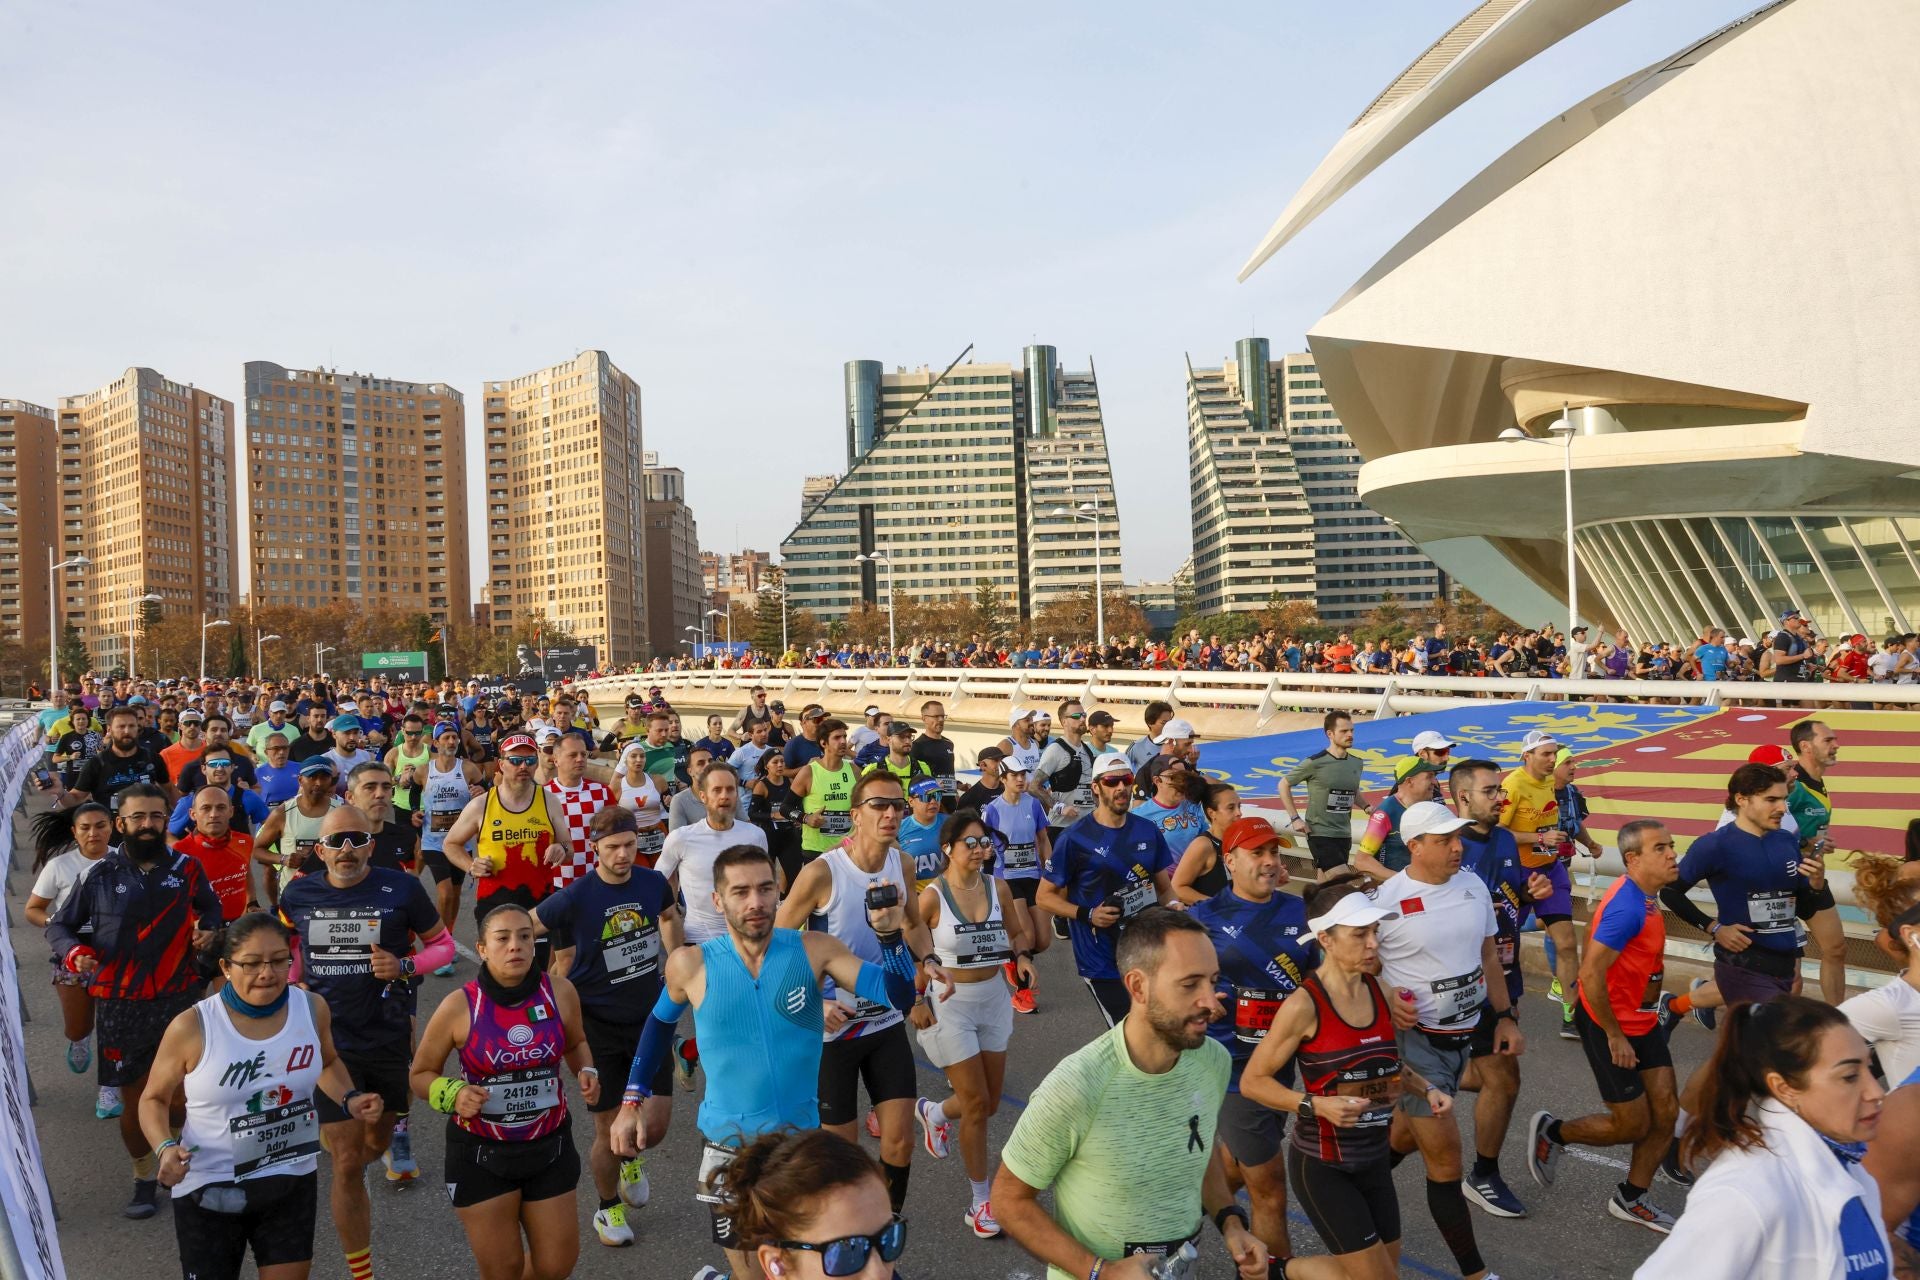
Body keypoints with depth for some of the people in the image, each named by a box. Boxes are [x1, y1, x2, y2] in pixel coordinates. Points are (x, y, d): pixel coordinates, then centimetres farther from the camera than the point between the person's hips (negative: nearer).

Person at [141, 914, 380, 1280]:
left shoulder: (313, 1008, -9)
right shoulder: (191, 1028, -18)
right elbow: (153, 1099, -2)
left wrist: (349, 1099, -6)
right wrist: (165, 1147, -20)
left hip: (292, 1181, 3)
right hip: (210, 1190, -2)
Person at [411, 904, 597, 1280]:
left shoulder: (560, 992, -9)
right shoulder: (459, 1007, -16)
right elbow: (421, 1075, -2)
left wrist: (587, 1073, -8)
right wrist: (453, 1095, -21)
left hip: (550, 1147, 3)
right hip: (481, 1154, -2)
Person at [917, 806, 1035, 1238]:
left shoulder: (998, 887, -4)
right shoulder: (932, 896, -17)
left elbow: (1018, 933, 11)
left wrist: (1022, 955, -8)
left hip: (994, 997, 5)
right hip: (950, 1003, -5)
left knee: (989, 1103, 14)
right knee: (976, 1105, -1)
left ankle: (933, 1113, 47)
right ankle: (981, 1202, 17)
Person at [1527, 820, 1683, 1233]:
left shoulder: (1645, 896, 2)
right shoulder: (1627, 908, -28)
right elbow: (1590, 975, -30)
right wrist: (1615, 1036, -20)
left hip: (1643, 1021, 9)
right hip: (1608, 1026, -9)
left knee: (1666, 1111, 8)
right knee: (1634, 1125, 2)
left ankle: (1631, 1198, 25)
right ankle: (1552, 1132, 25)